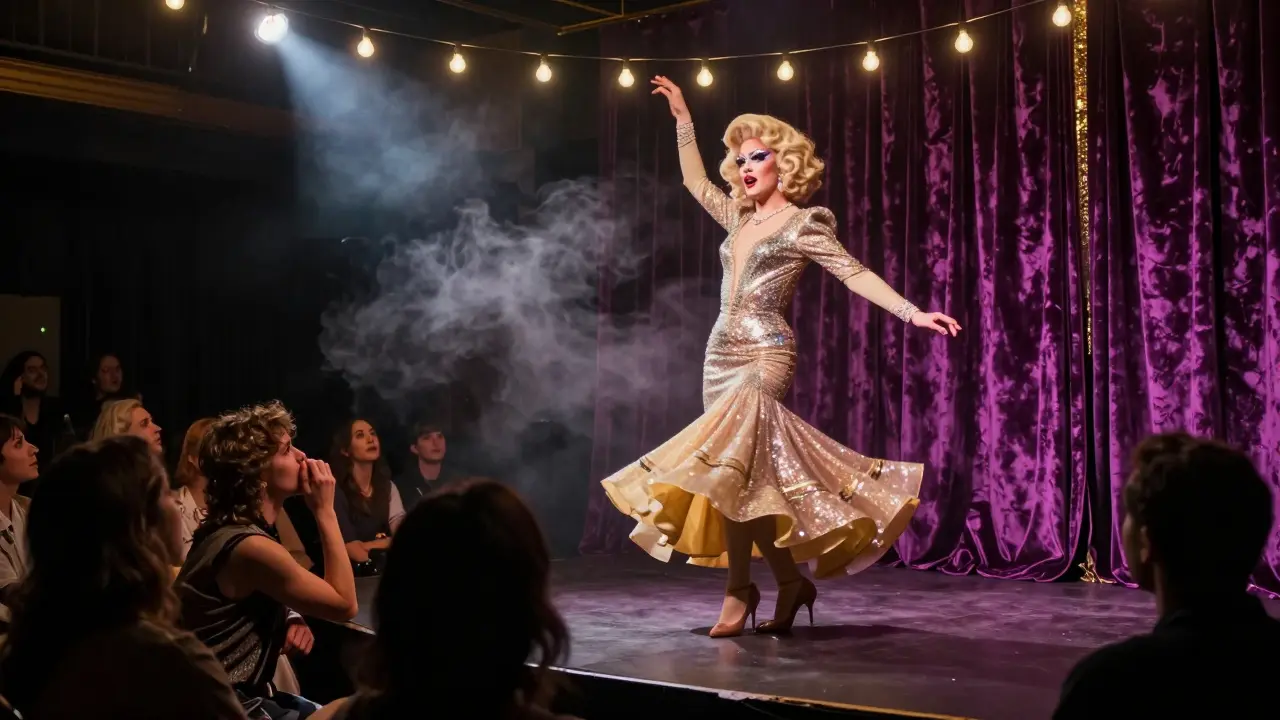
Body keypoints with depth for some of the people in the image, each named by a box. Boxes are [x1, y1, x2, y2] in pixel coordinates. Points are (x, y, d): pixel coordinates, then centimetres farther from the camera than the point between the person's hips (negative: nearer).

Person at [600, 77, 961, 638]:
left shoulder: (802, 224, -2)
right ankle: (790, 582, 13)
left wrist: (912, 312, -18)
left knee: (731, 470, -19)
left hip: (764, 354, -7)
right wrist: (682, 117, 32)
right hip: (721, 353, 7)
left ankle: (739, 589, -12)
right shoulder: (738, 218, 17)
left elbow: (853, 273, -8)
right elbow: (695, 181, 31)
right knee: (748, 477, 4)